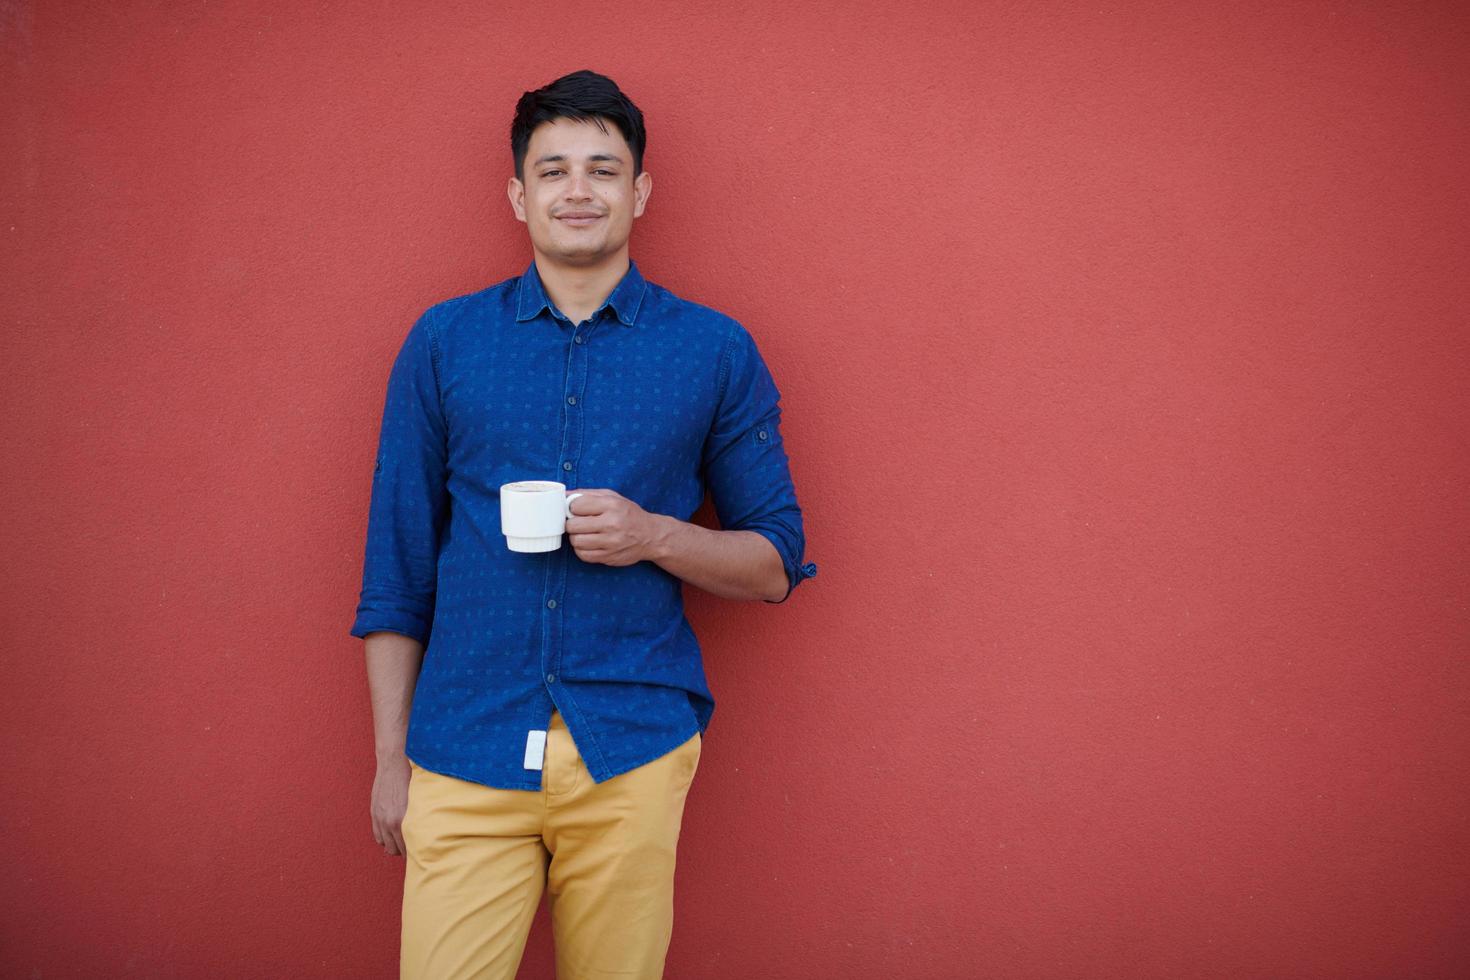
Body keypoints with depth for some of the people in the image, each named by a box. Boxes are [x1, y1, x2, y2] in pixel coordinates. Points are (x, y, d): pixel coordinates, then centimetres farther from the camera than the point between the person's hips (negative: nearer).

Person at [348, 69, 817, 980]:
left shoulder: (716, 351, 5)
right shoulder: (444, 342, 7)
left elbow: (777, 562, 7)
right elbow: (398, 566, 9)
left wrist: (655, 537, -12)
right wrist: (391, 756, 7)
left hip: (633, 750, 0)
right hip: (466, 753, 0)